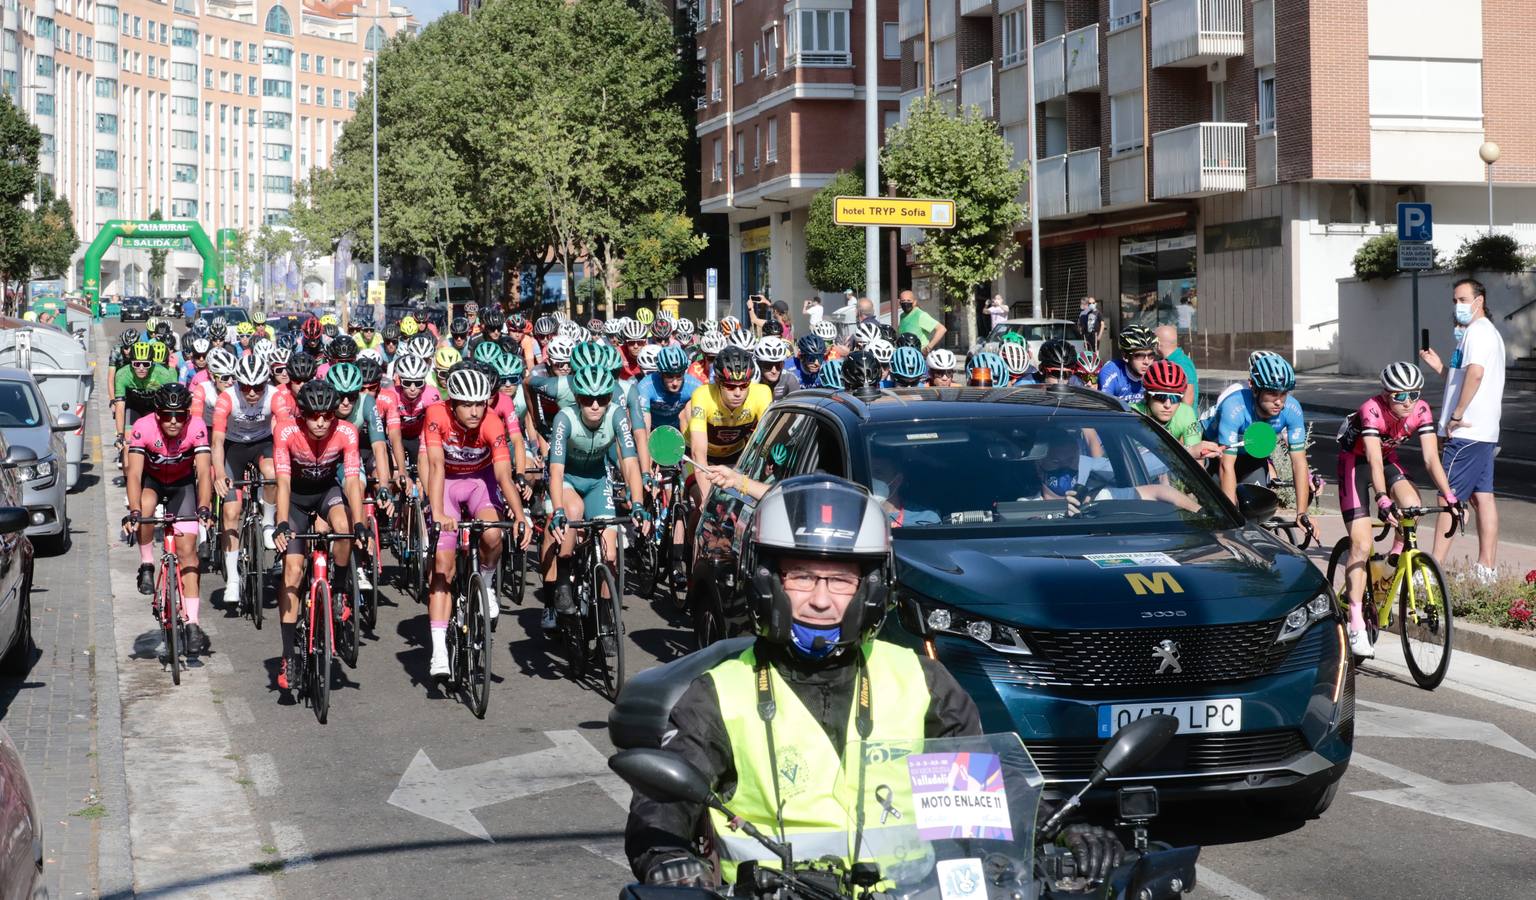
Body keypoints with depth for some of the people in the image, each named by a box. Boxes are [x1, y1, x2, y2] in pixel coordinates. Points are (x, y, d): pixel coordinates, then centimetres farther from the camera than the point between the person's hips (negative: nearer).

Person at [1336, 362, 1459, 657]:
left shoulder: (1421, 411, -19)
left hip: (1387, 458, 5)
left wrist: (1450, 497, -33)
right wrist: (1383, 500, -54)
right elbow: (1374, 461, -41)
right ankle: (1357, 627, -14)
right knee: (1362, 544, -14)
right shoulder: (1372, 410, -32)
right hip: (1356, 460, -5)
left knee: (1411, 503, -28)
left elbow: (1430, 458, -21)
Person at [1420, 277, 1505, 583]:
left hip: (1466, 431, -10)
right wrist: (1440, 367, 15)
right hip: (1484, 431, 10)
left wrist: (1456, 415, -25)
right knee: (1482, 497, 9)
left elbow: (1474, 373, -29)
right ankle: (1487, 567, 10)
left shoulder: (1477, 332, -13)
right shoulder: (1489, 332, 21)